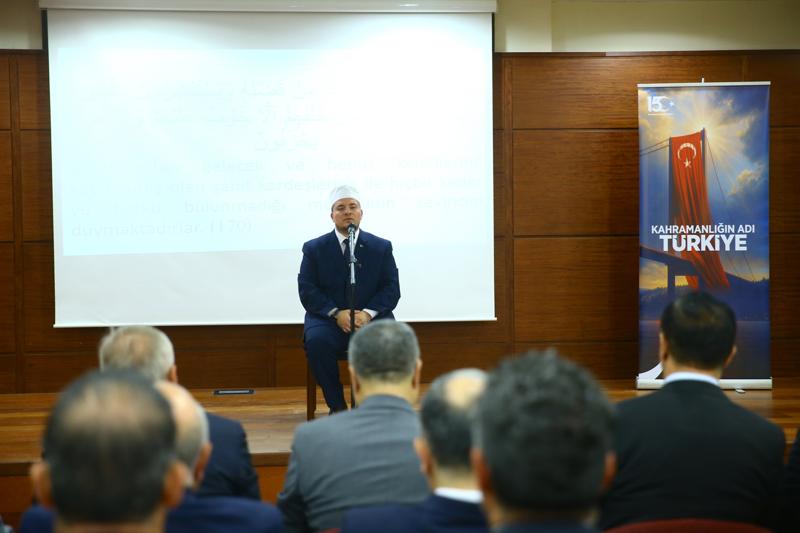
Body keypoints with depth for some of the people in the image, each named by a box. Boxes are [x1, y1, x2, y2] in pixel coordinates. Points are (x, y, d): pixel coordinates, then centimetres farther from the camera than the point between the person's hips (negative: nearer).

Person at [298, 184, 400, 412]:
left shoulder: (381, 247, 9)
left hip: (371, 318, 0)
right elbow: (307, 290, -1)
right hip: (329, 318, 0)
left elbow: (391, 289, 3)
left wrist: (368, 313, -16)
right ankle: (337, 406, -14)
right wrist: (336, 314, -17)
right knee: (316, 342, -33)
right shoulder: (314, 248, 7)